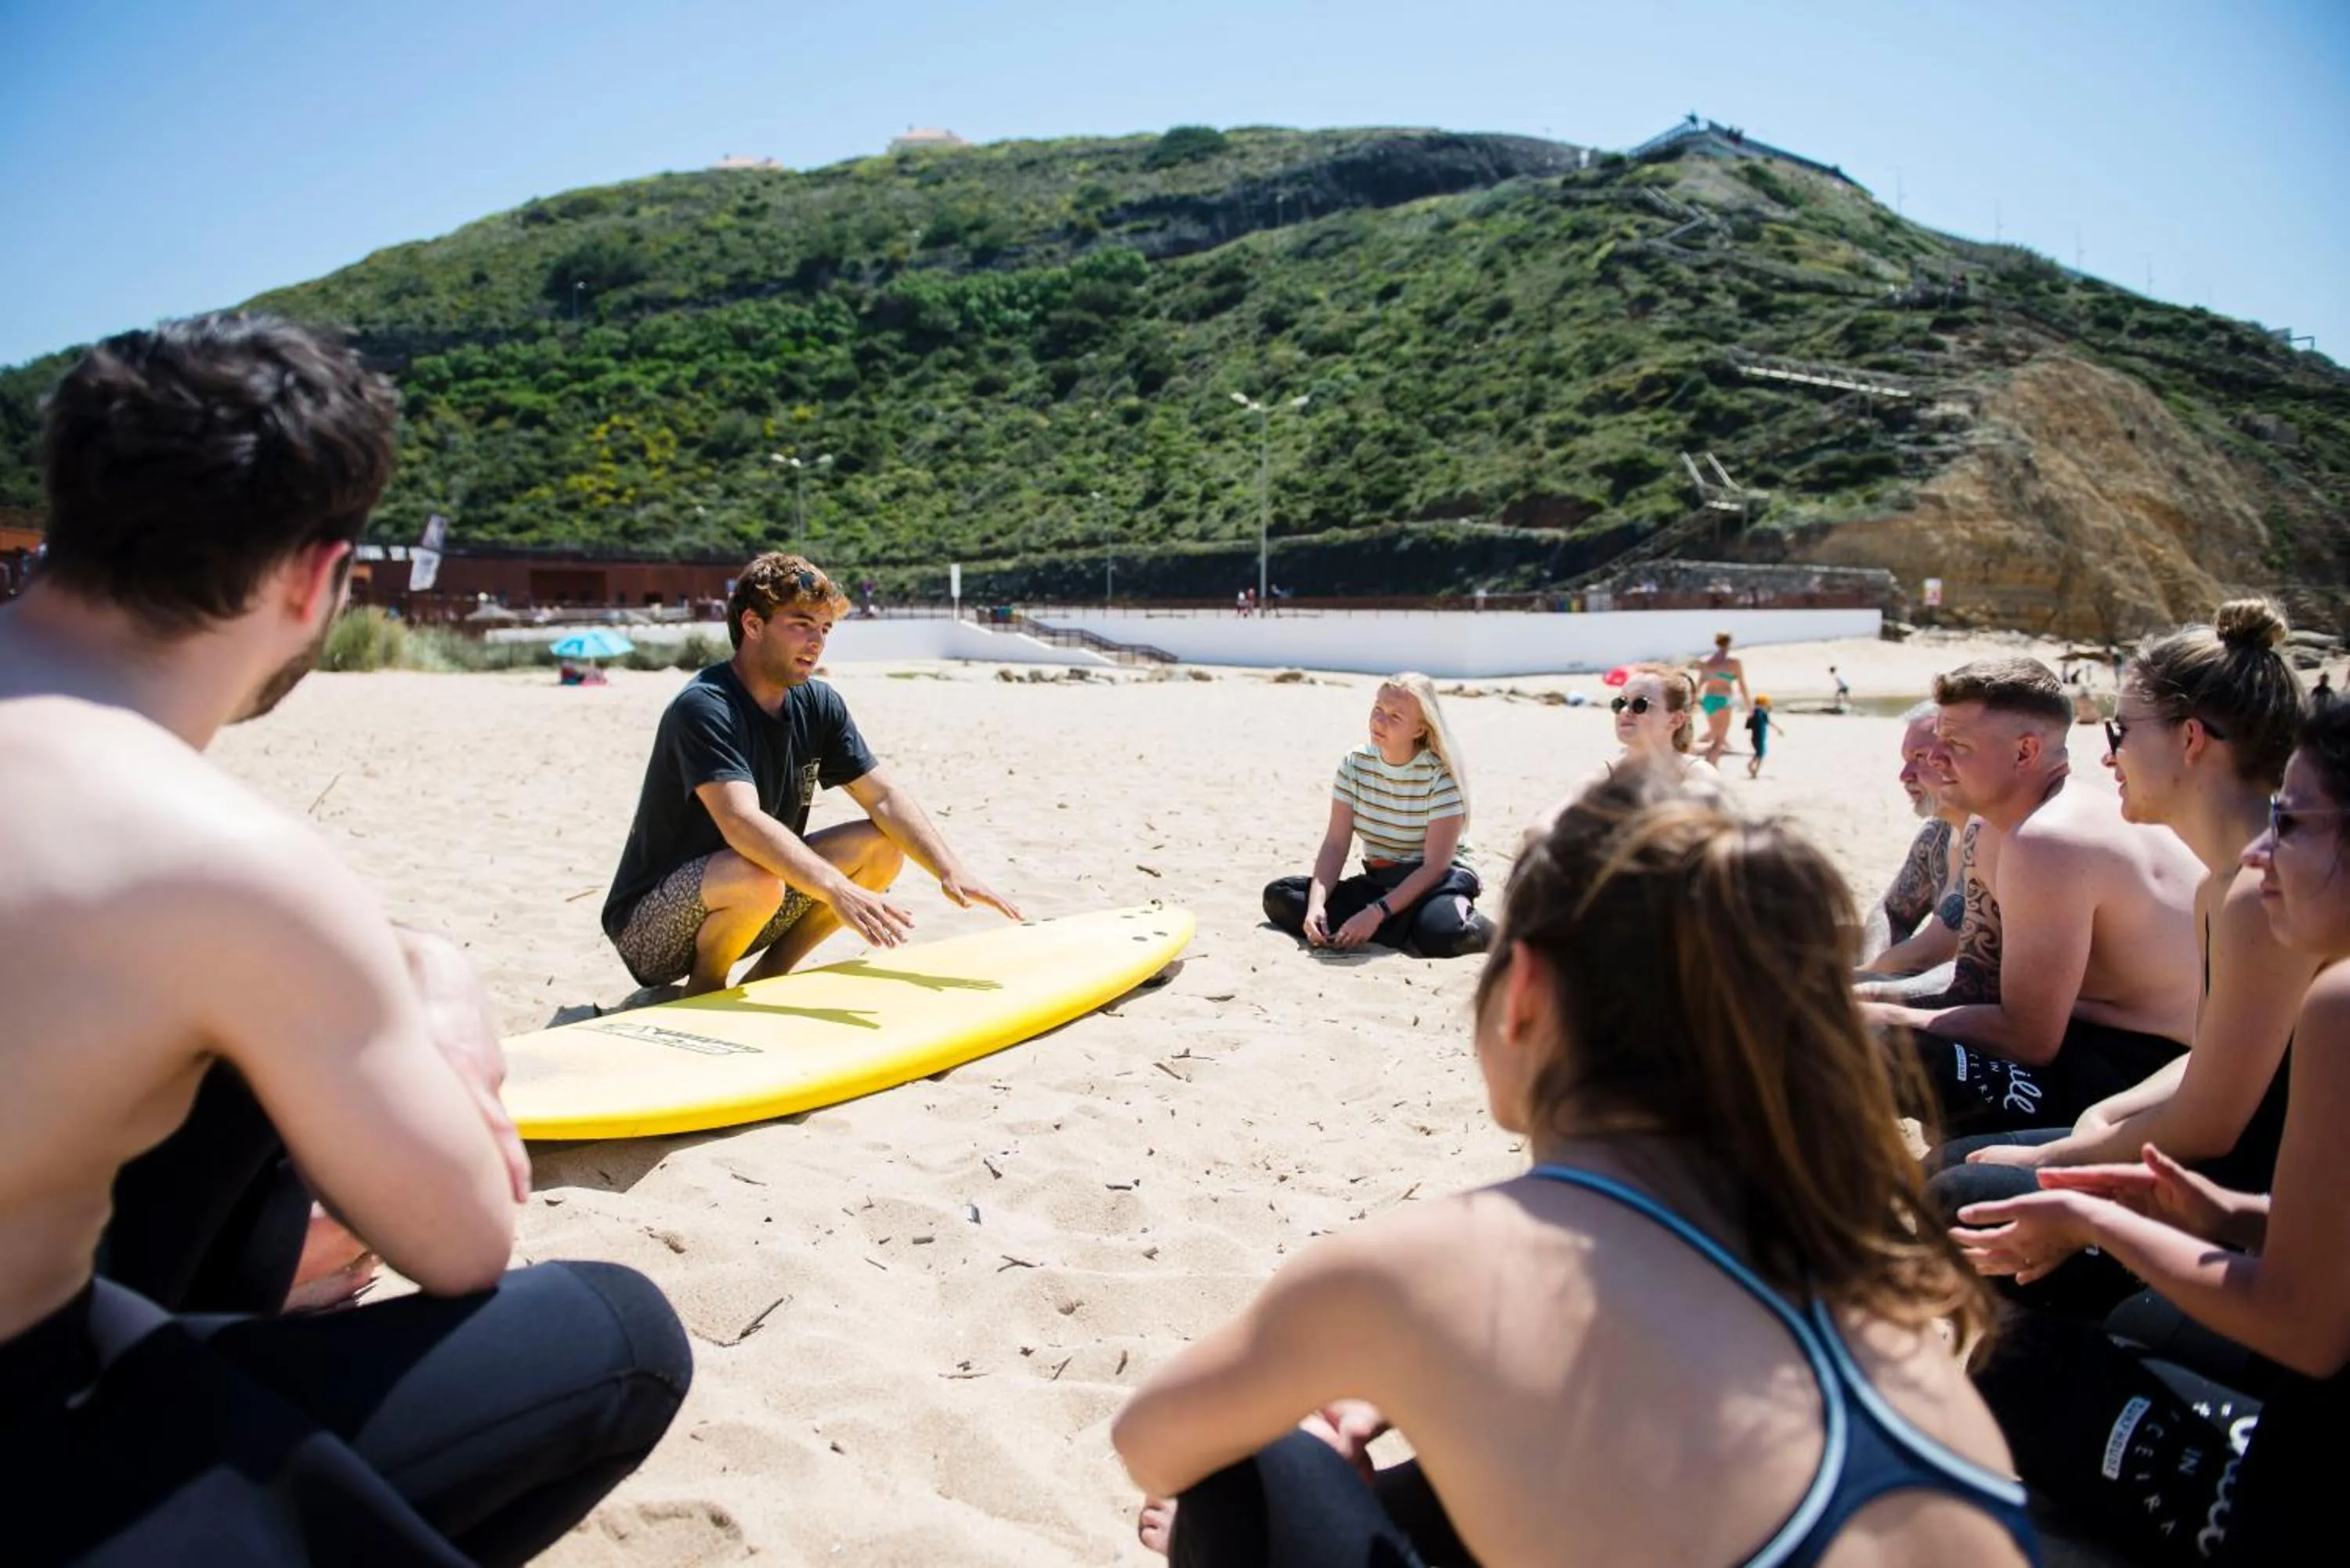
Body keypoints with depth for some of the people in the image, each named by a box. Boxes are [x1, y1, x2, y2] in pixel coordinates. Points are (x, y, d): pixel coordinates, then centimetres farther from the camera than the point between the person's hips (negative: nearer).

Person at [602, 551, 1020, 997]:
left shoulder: (818, 705, 0)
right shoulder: (702, 708, -23)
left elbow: (884, 797, -3)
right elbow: (741, 822, -37)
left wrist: (951, 872, -19)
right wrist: (838, 891, -49)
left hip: (738, 910, 7)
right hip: (649, 929, -7)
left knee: (881, 847, -6)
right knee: (757, 879, -37)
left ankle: (762, 980, 3)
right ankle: (703, 991, -6)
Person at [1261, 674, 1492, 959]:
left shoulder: (1441, 775, -16)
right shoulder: (1355, 764, -2)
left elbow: (1435, 866, -19)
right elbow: (1335, 845, -5)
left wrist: (1376, 914, -29)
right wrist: (1317, 903, -24)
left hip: (1435, 883, -6)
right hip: (1378, 882, 6)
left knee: (1440, 932, -43)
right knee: (1278, 896, -15)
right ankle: (1407, 932, -19)